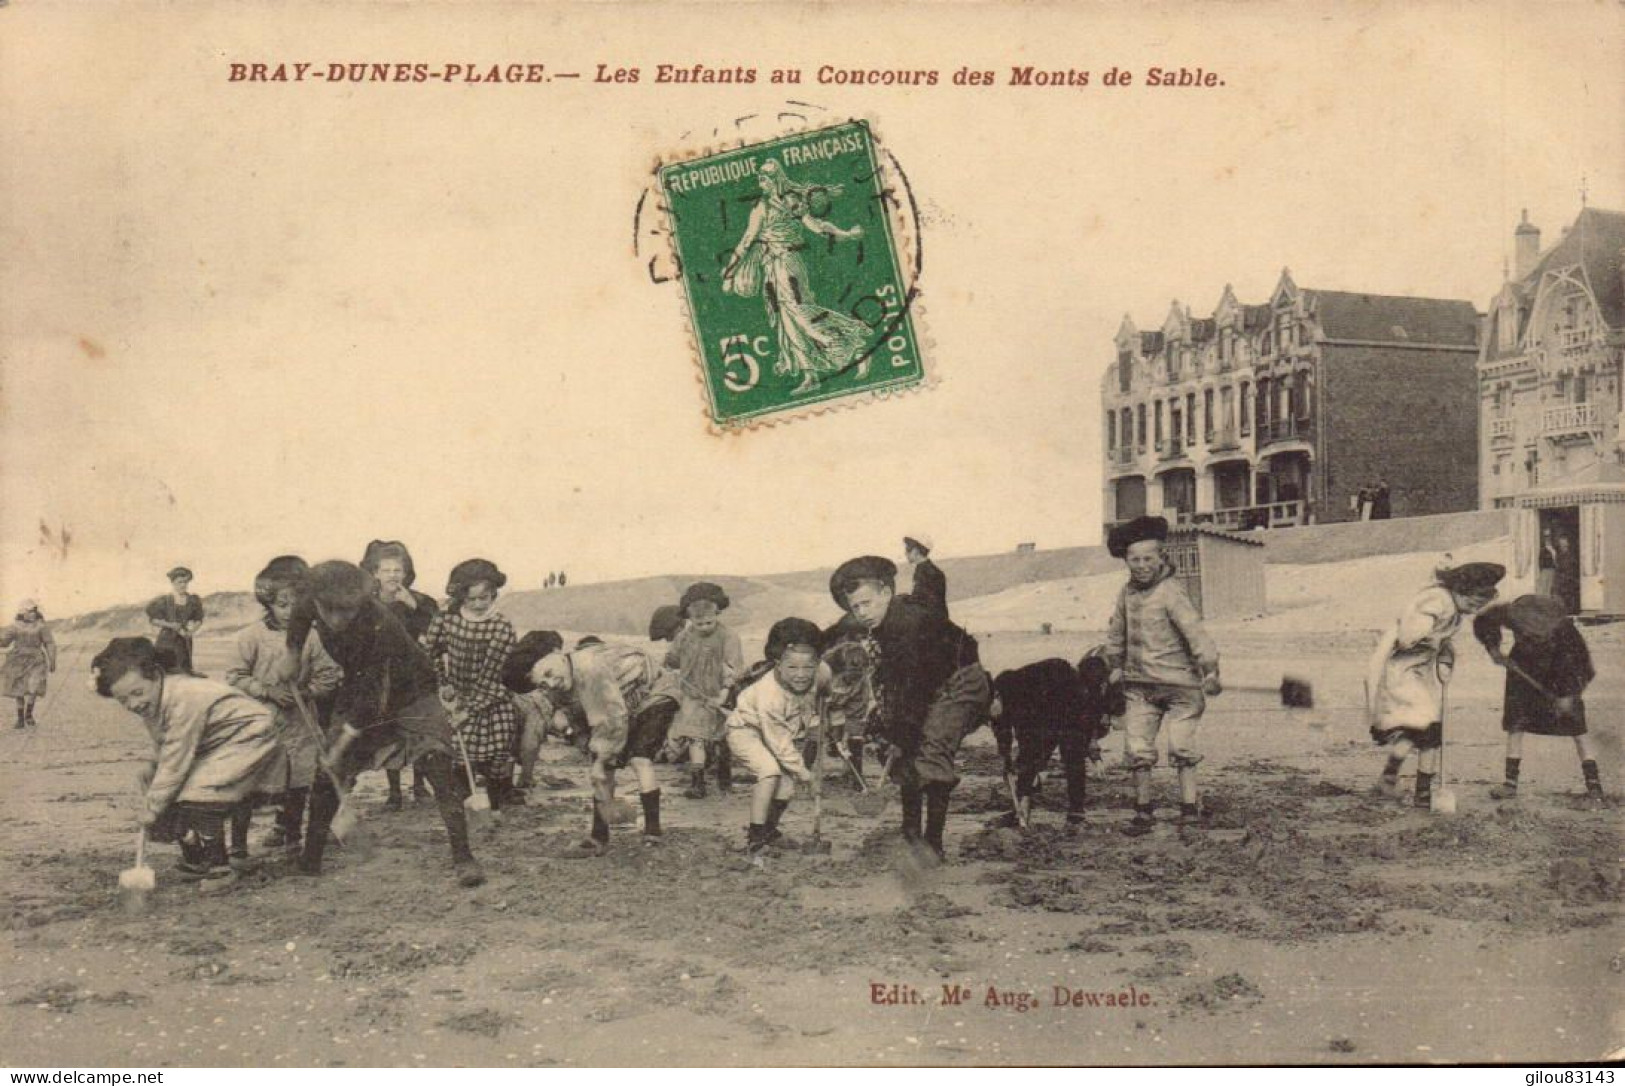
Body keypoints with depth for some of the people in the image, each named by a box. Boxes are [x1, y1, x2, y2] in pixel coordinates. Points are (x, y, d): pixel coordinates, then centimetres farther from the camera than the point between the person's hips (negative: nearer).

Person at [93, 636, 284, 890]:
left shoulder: (184, 701, -32)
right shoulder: (151, 702, -3)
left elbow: (174, 764, -28)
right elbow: (162, 757, 5)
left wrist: (151, 809, -19)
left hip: (249, 737, -10)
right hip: (213, 746, 10)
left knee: (200, 794, -25)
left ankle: (219, 868, -10)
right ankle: (194, 861, 21)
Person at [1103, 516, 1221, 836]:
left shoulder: (1171, 592, -15)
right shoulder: (1128, 592, 5)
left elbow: (1194, 631, -23)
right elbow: (1116, 630, 21)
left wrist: (1209, 669, -30)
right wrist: (1116, 665, 29)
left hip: (1178, 683, -5)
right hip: (1139, 686, 5)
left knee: (1181, 747, -6)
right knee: (1139, 751, 4)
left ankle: (1190, 808, 5)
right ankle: (1143, 813, 14)